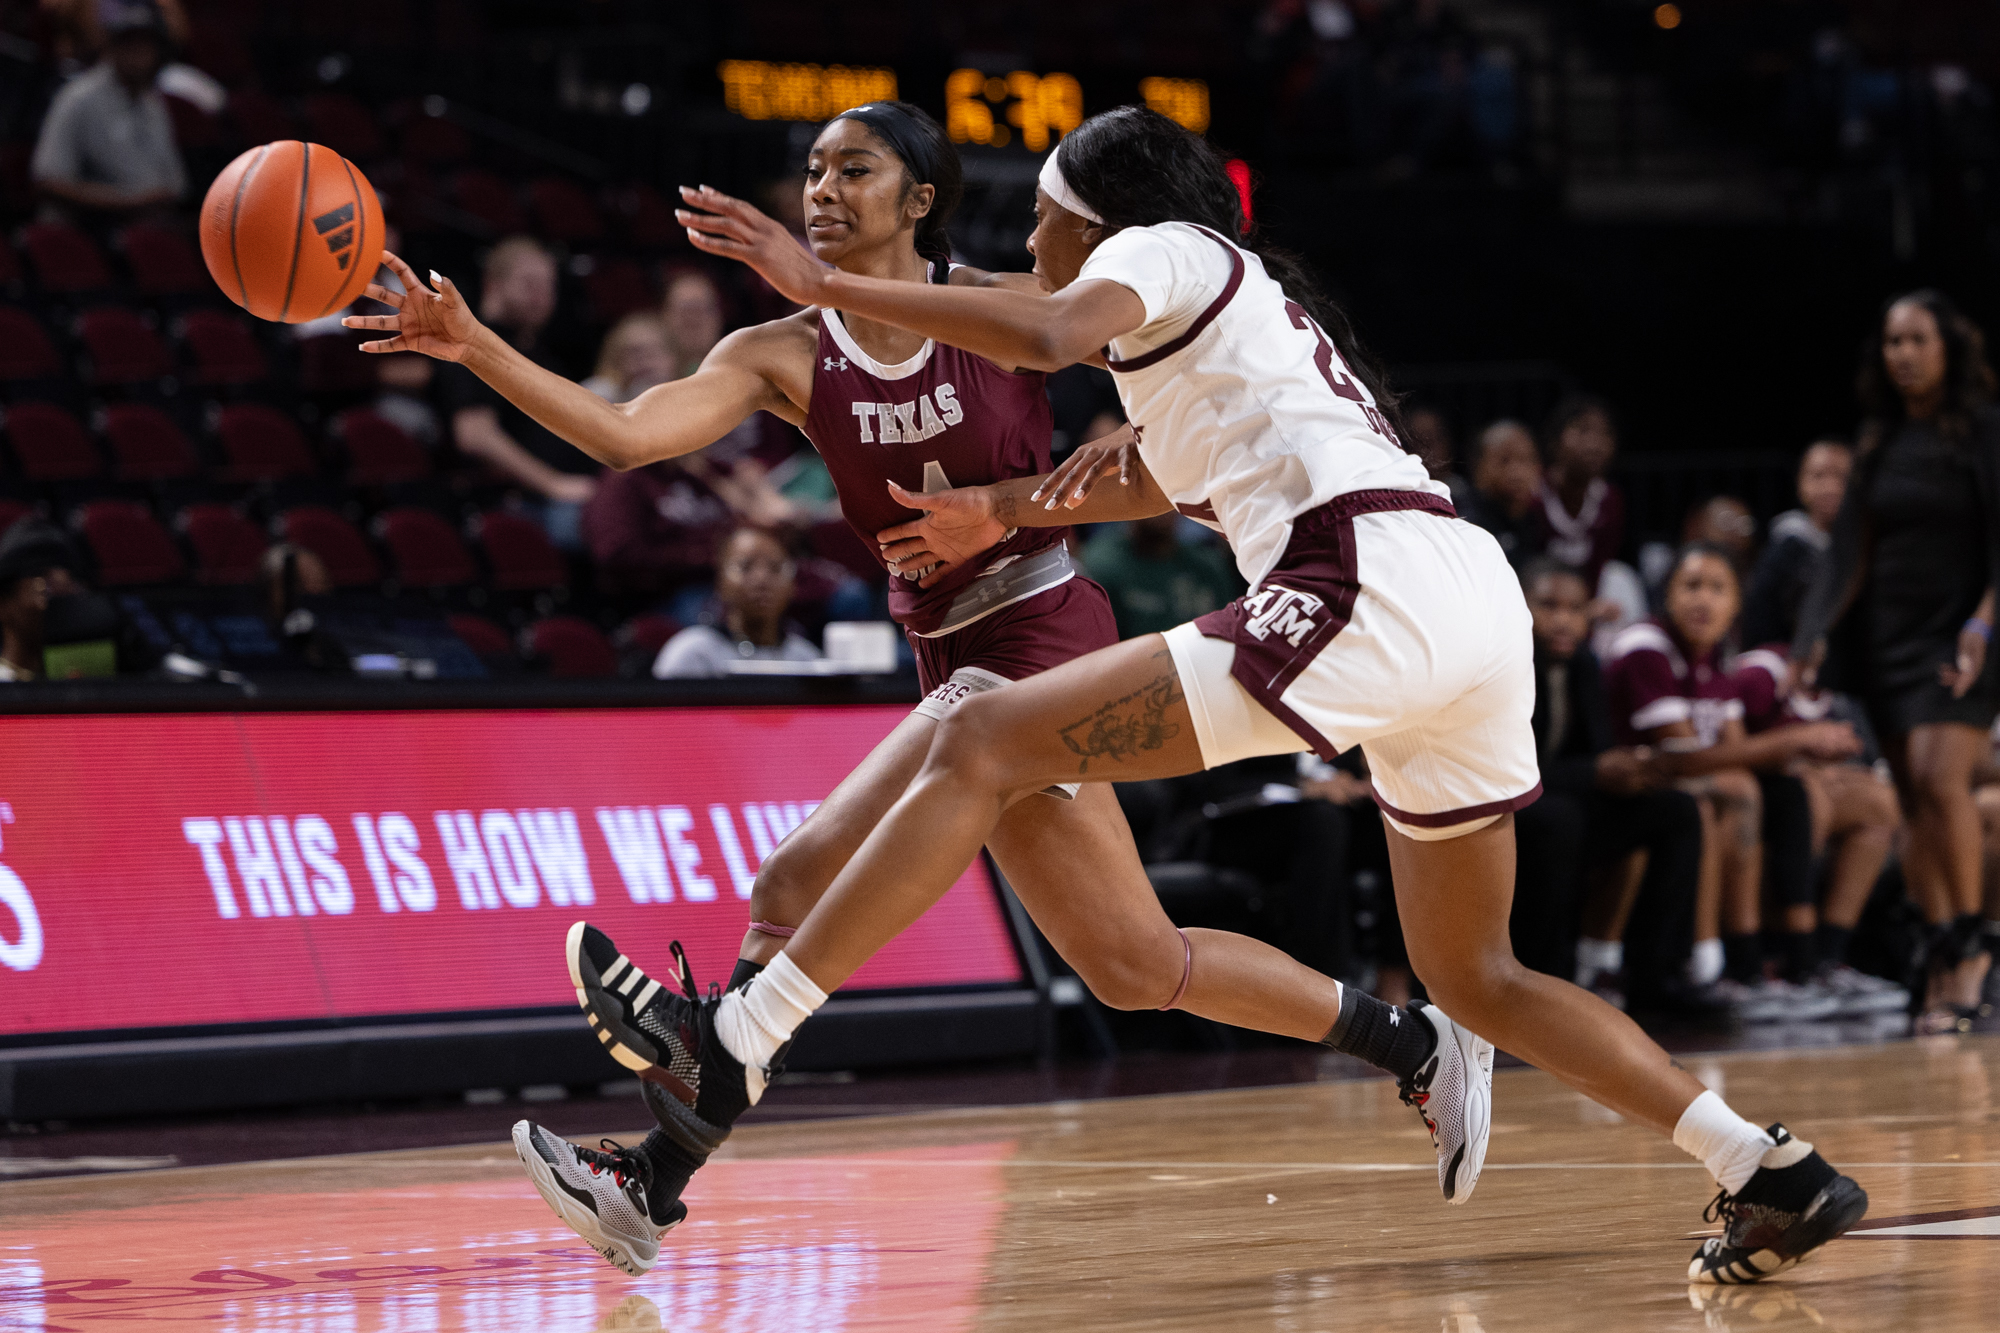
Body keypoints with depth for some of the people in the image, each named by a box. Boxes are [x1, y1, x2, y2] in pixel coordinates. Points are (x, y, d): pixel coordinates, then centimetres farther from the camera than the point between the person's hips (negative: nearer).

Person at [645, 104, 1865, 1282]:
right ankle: (1776, 1174, 14)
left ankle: (734, 1040, -15)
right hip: (1477, 598, 9)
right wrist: (1003, 511, 57)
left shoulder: (1163, 247, 9)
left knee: (982, 749, -8)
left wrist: (823, 283, -10)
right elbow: (1166, 474, 52)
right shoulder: (1257, 295, 35)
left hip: (1372, 593, -9)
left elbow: (1047, 335, -14)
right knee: (1472, 977, 22)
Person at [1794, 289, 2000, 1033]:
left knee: (1940, 777, -22)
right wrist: (1819, 632, 5)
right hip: (1888, 635, 5)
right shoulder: (1880, 441, 12)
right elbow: (1851, 547, 13)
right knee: (1914, 800, 3)